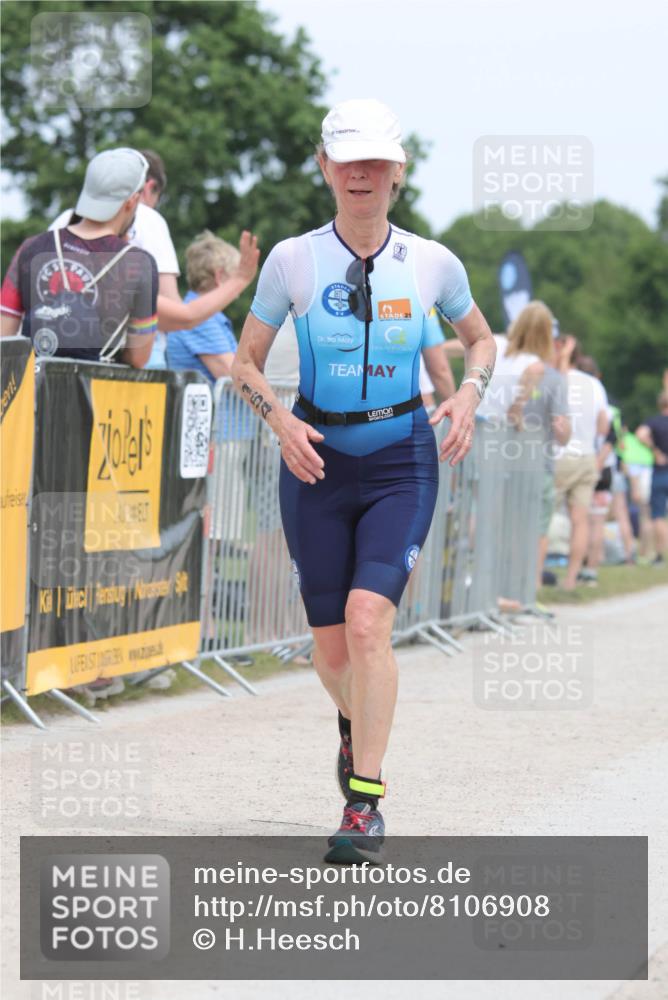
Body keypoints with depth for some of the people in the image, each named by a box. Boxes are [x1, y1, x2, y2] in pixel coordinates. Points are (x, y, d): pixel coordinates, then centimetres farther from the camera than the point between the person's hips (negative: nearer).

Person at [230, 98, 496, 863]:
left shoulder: (432, 264, -2)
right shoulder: (293, 261, -3)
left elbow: (481, 340, 16)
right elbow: (245, 362, 6)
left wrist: (469, 394, -4)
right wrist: (281, 420, -12)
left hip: (402, 462, -1)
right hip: (317, 462, 1)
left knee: (367, 617, -21)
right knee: (330, 646, 6)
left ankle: (365, 803, -16)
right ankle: (354, 724, 42)